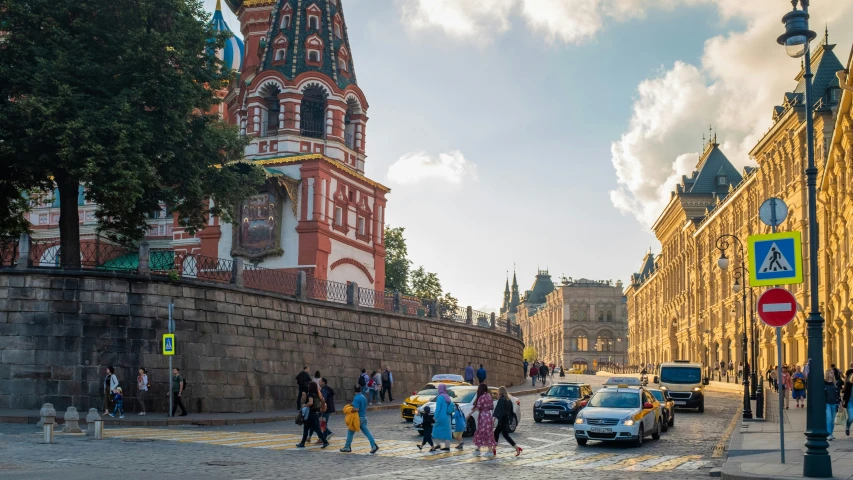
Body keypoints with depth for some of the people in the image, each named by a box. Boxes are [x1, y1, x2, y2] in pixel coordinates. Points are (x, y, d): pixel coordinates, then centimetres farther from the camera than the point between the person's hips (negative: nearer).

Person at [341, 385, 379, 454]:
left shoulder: (356, 398, -18)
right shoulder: (364, 397, 8)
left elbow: (356, 409, -24)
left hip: (358, 418, -7)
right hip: (364, 417, 7)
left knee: (350, 432, 8)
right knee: (366, 432, 5)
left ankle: (347, 447, 16)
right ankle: (374, 445, -6)